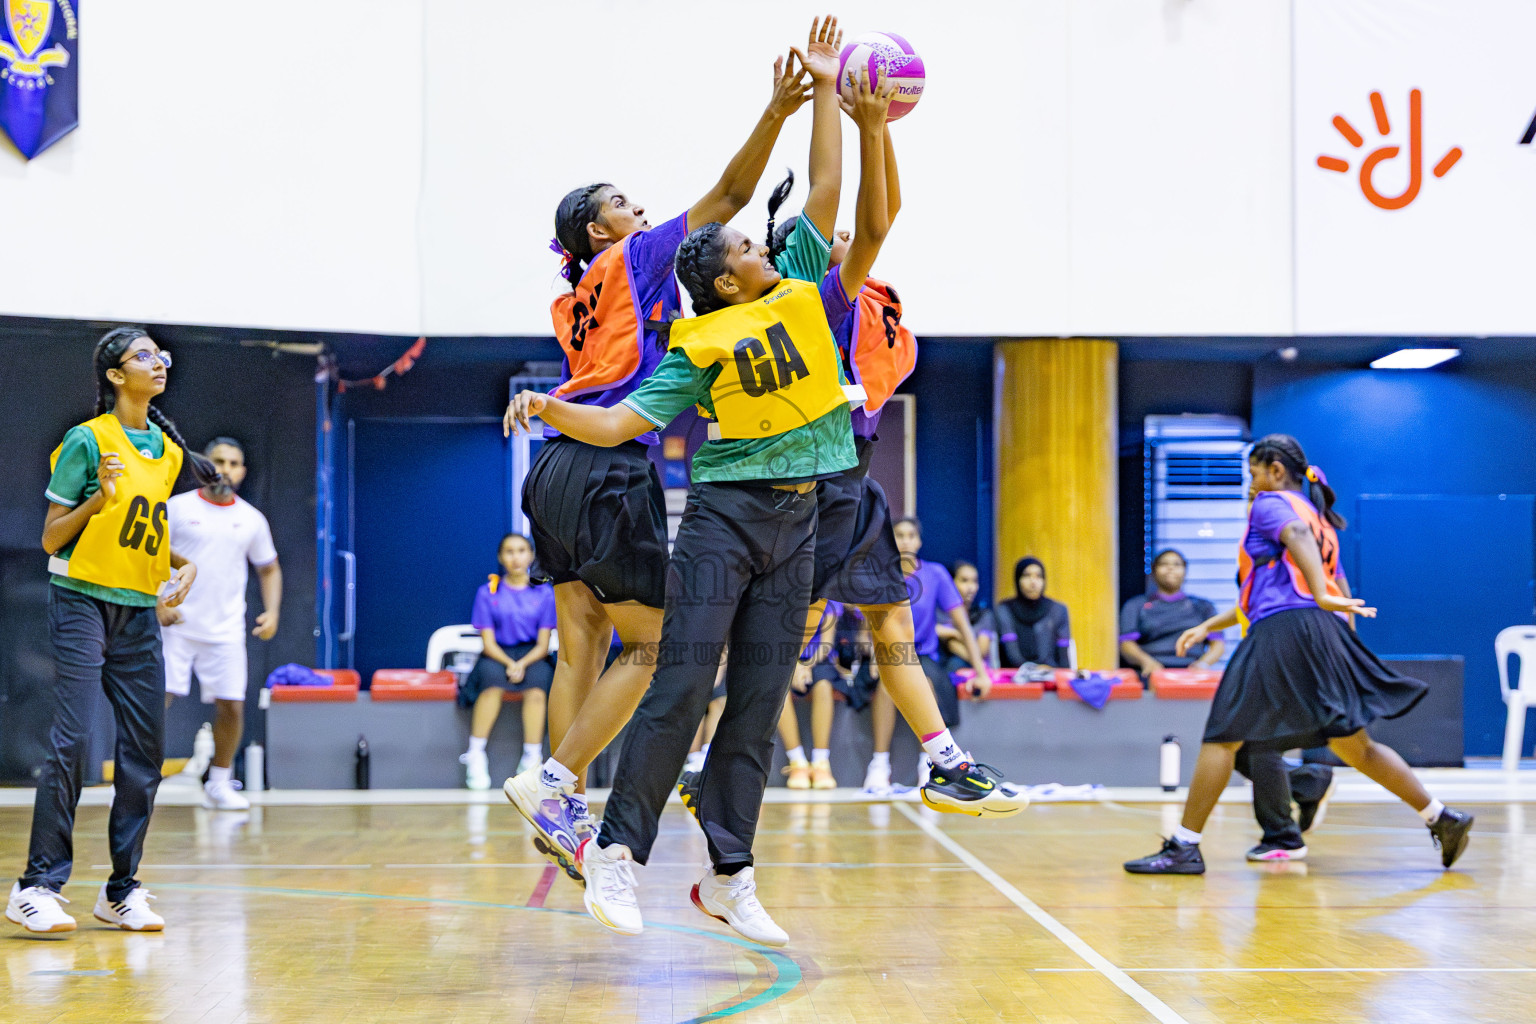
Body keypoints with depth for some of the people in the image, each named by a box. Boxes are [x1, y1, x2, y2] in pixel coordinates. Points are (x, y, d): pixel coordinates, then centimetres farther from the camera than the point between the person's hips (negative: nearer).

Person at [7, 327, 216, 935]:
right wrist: (99, 498, -19)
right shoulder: (88, 440, -7)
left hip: (139, 611, 6)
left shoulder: (170, 451, 12)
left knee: (145, 750, 3)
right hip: (82, 601, -6)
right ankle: (38, 885, -9)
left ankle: (121, 890, 11)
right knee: (72, 739, -14)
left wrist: (184, 565, 8)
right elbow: (52, 538, -6)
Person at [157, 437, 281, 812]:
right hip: (176, 625, -3)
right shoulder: (177, 508, -1)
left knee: (231, 705, 0)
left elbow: (269, 569, 19)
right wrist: (158, 602, -12)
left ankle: (219, 785, 18)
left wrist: (272, 612, 4)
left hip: (225, 631, 3)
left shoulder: (251, 519, 9)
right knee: (156, 697, -10)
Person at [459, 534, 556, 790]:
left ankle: (532, 759, -35)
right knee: (492, 681, -36)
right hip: (497, 656, 0)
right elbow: (488, 643, -1)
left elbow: (543, 645, 2)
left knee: (536, 689, -35)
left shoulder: (544, 593, 7)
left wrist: (522, 664, -18)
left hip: (532, 656, 0)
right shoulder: (487, 593, 5)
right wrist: (509, 663, -20)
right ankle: (476, 755, -31)